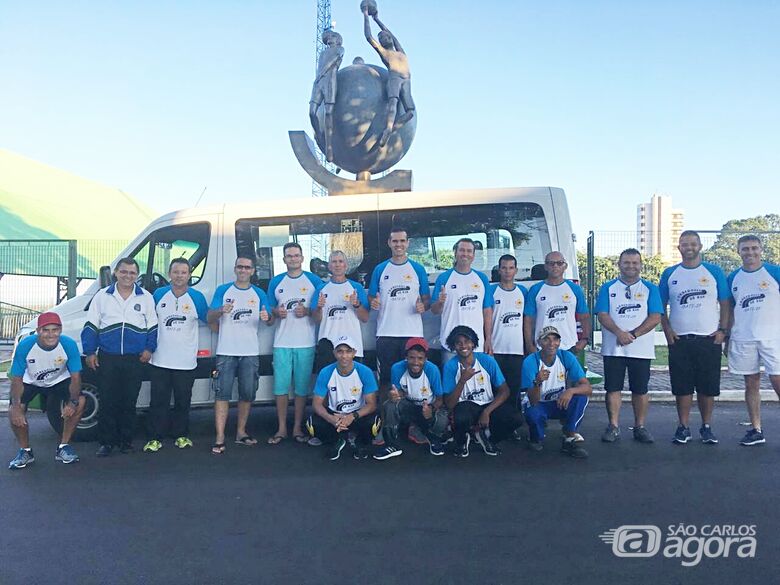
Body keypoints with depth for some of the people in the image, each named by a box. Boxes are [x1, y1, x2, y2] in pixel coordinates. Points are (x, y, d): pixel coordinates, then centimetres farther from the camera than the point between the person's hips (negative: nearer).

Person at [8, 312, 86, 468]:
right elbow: (17, 379, -22)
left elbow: (75, 376, -20)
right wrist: (16, 408, -32)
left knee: (80, 402, -22)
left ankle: (63, 447, -5)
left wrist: (73, 402, -33)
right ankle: (25, 450, 4)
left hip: (59, 380, 0)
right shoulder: (25, 345, -29)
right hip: (31, 382, 0)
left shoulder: (69, 345, -28)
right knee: (13, 412, -22)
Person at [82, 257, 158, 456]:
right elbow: (91, 326, 7)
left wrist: (149, 349, 1)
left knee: (129, 402, 6)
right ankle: (106, 441, 11)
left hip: (135, 359, 0)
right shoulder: (102, 296, 6)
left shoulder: (146, 297, 6)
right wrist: (90, 352, 1)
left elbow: (153, 326, 11)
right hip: (107, 358, 0)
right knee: (107, 401, 1)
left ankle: (126, 440, 17)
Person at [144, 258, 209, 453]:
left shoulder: (197, 297, -3)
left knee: (183, 401, 10)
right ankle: (155, 438, 13)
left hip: (186, 362, -1)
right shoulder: (158, 294, 1)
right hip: (160, 361, 1)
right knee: (158, 401, 4)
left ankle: (181, 435, 25)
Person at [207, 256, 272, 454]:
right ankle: (219, 438, -6)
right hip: (226, 351, -2)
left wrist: (268, 317, -17)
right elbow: (210, 318, 0)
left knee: (247, 394, 8)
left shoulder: (259, 293, 9)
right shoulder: (223, 290, 5)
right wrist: (221, 310, -22)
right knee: (223, 393, -6)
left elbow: (269, 321, 8)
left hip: (250, 352, 2)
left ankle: (241, 432, 22)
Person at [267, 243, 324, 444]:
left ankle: (298, 428, 13)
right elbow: (269, 309, 15)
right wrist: (277, 312, -7)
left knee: (302, 386, 3)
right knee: (281, 386, 1)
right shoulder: (276, 282, 11)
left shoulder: (314, 281, 5)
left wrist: (307, 311, -13)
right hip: (282, 343, 2)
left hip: (306, 343, -1)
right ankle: (281, 428, 11)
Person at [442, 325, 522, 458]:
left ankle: (485, 437, 7)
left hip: (489, 405, 2)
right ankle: (462, 440, 2)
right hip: (465, 407, -2)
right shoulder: (450, 366, -12)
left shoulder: (487, 360, -8)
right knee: (461, 418, -37)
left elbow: (504, 391, -6)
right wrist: (463, 380, -28)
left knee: (514, 418, -25)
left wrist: (487, 412, -19)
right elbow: (449, 404, -16)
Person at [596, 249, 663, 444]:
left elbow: (655, 318, -4)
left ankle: (640, 427, 16)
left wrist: (633, 334, -15)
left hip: (641, 349, 0)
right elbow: (603, 315, -3)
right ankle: (613, 427, 8)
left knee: (640, 390, 5)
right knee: (613, 388, 1)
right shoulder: (608, 288, 7)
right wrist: (619, 333, -19)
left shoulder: (650, 289, 7)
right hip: (613, 349, 0)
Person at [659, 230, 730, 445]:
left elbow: (725, 304, 6)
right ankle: (683, 428, 13)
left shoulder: (714, 272, 5)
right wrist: (667, 330, -2)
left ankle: (706, 427, 17)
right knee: (682, 386, 3)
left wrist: (723, 330, -4)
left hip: (710, 339, 0)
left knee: (708, 386, 4)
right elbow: (661, 306, 9)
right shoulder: (670, 274, 7)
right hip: (679, 340, 1)